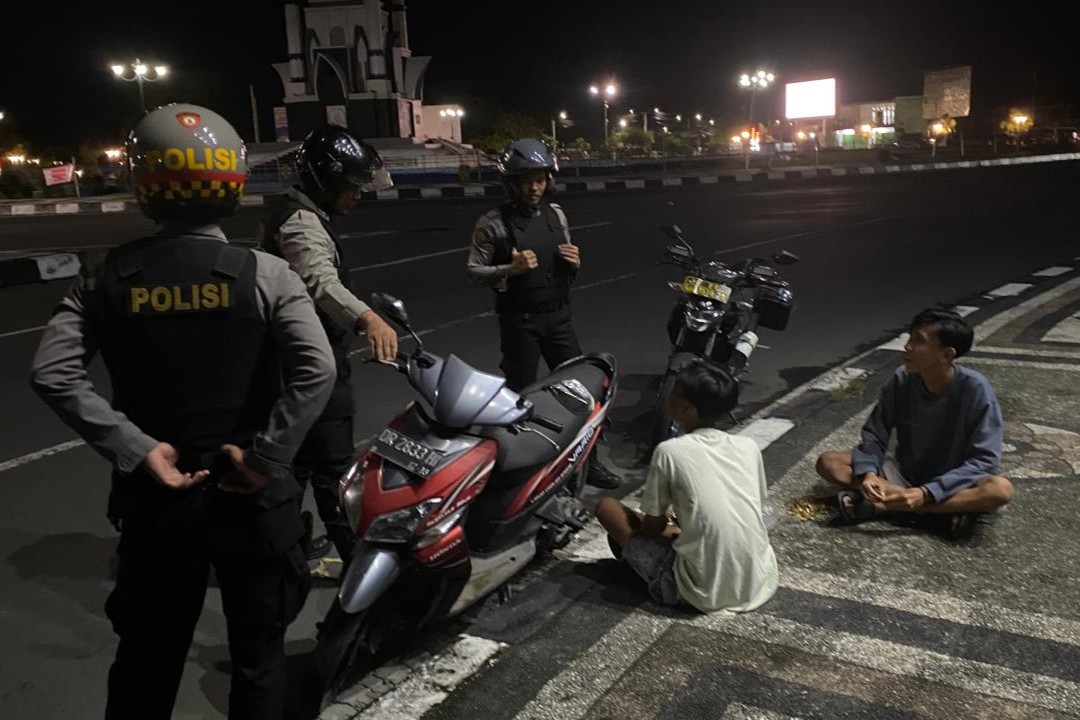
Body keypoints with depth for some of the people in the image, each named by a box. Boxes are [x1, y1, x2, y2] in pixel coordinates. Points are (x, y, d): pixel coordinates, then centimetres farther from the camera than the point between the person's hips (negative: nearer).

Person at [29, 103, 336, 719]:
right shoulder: (265, 274, -12)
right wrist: (266, 456, -16)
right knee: (258, 652, 16)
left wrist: (138, 449, -11)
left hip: (155, 492, 3)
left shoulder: (108, 278, -4)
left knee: (147, 654, 21)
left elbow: (53, 374, -12)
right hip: (250, 490, -2)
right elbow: (316, 373, -24)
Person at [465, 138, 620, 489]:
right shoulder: (493, 222, -9)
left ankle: (587, 460, 21)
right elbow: (473, 270, -8)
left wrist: (574, 262, -5)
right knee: (521, 394, 4)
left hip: (558, 316, 5)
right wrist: (510, 269, -24)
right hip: (520, 321, -5)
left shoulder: (556, 214, 8)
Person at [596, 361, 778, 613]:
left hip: (705, 593, -6)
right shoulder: (748, 446, 2)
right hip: (760, 585, 6)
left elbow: (652, 528, -2)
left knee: (607, 506, 6)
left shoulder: (669, 451, -11)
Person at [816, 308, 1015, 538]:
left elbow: (984, 460, -22)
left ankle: (876, 505, -31)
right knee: (828, 462, -17)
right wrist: (868, 473, -27)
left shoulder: (975, 389, -20)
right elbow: (874, 435, -6)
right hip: (904, 475, 3)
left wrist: (925, 494, -32)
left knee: (1000, 489, -35)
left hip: (951, 484, -3)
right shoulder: (901, 380, -12)